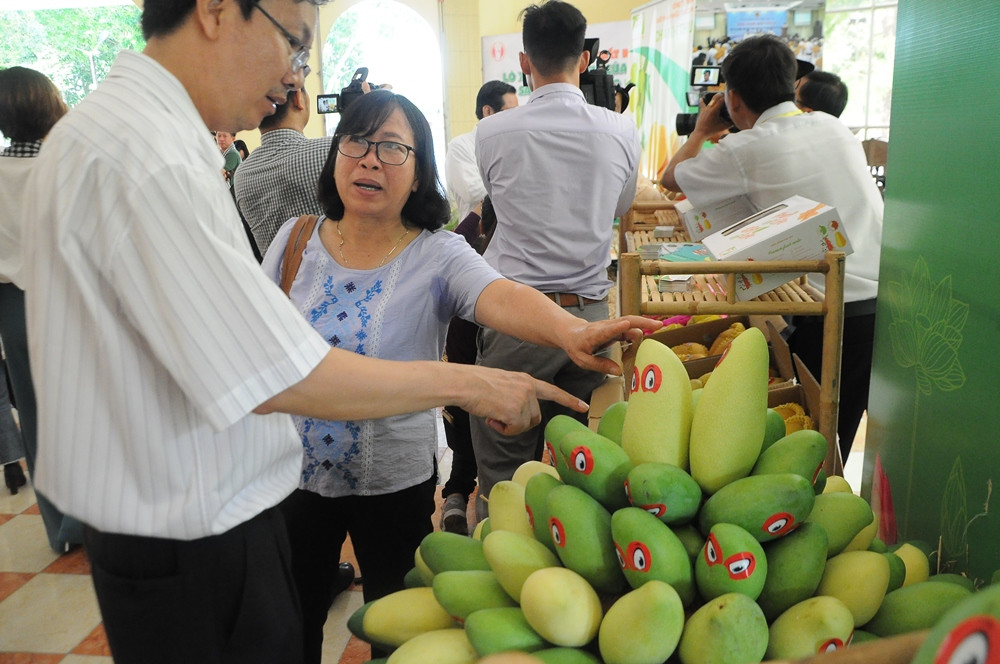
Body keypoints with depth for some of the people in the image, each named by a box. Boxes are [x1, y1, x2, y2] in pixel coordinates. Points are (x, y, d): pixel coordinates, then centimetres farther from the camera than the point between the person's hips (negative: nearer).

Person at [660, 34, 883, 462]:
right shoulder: (834, 126, 10)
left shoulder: (745, 149, -6)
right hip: (890, 299, 6)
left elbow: (670, 178, 10)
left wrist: (700, 131, 27)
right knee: (835, 441, 16)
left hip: (832, 314, -5)